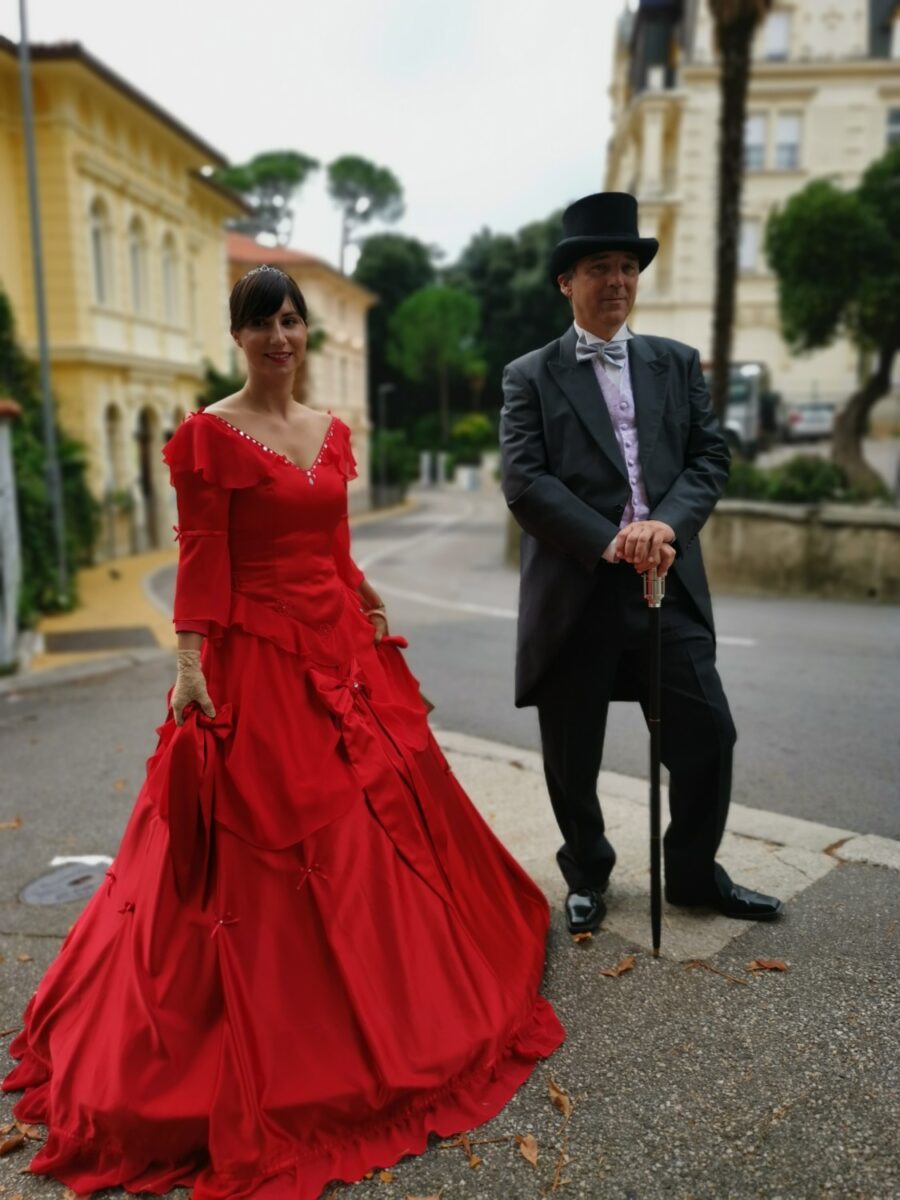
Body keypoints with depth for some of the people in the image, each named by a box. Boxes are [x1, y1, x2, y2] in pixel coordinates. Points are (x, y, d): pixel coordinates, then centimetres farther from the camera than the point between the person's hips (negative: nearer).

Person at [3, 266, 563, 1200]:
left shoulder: (332, 433, 11)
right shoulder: (209, 434, -8)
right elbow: (200, 558, -12)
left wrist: (369, 616, 18)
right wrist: (191, 661, -17)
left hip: (341, 645, 7)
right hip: (258, 652, -6)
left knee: (381, 809, 14)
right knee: (262, 834, 3)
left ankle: (384, 996, 39)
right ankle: (273, 1030, 25)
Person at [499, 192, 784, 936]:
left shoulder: (678, 364, 14)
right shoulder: (531, 377, 3)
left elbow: (710, 457, 5)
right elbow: (524, 481, -8)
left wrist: (667, 524, -15)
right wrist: (607, 543, -18)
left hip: (668, 585, 3)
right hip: (574, 592, -2)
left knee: (707, 734, 5)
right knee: (573, 755, 9)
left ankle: (693, 871, 30)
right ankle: (587, 874, 34)